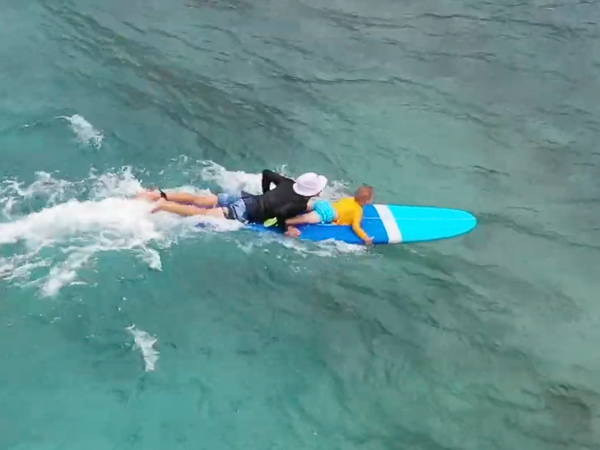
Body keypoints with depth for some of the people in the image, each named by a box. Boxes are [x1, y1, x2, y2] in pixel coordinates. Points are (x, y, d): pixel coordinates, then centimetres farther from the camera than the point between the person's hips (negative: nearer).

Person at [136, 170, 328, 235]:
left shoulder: (290, 184, 10)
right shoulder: (300, 204, -14)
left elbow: (266, 173, 20)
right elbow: (279, 212, -33)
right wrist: (286, 228, -16)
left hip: (245, 197, 7)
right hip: (245, 213, -7)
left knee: (196, 199, 6)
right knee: (202, 213, -11)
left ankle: (159, 195, 1)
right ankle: (163, 205, -18)